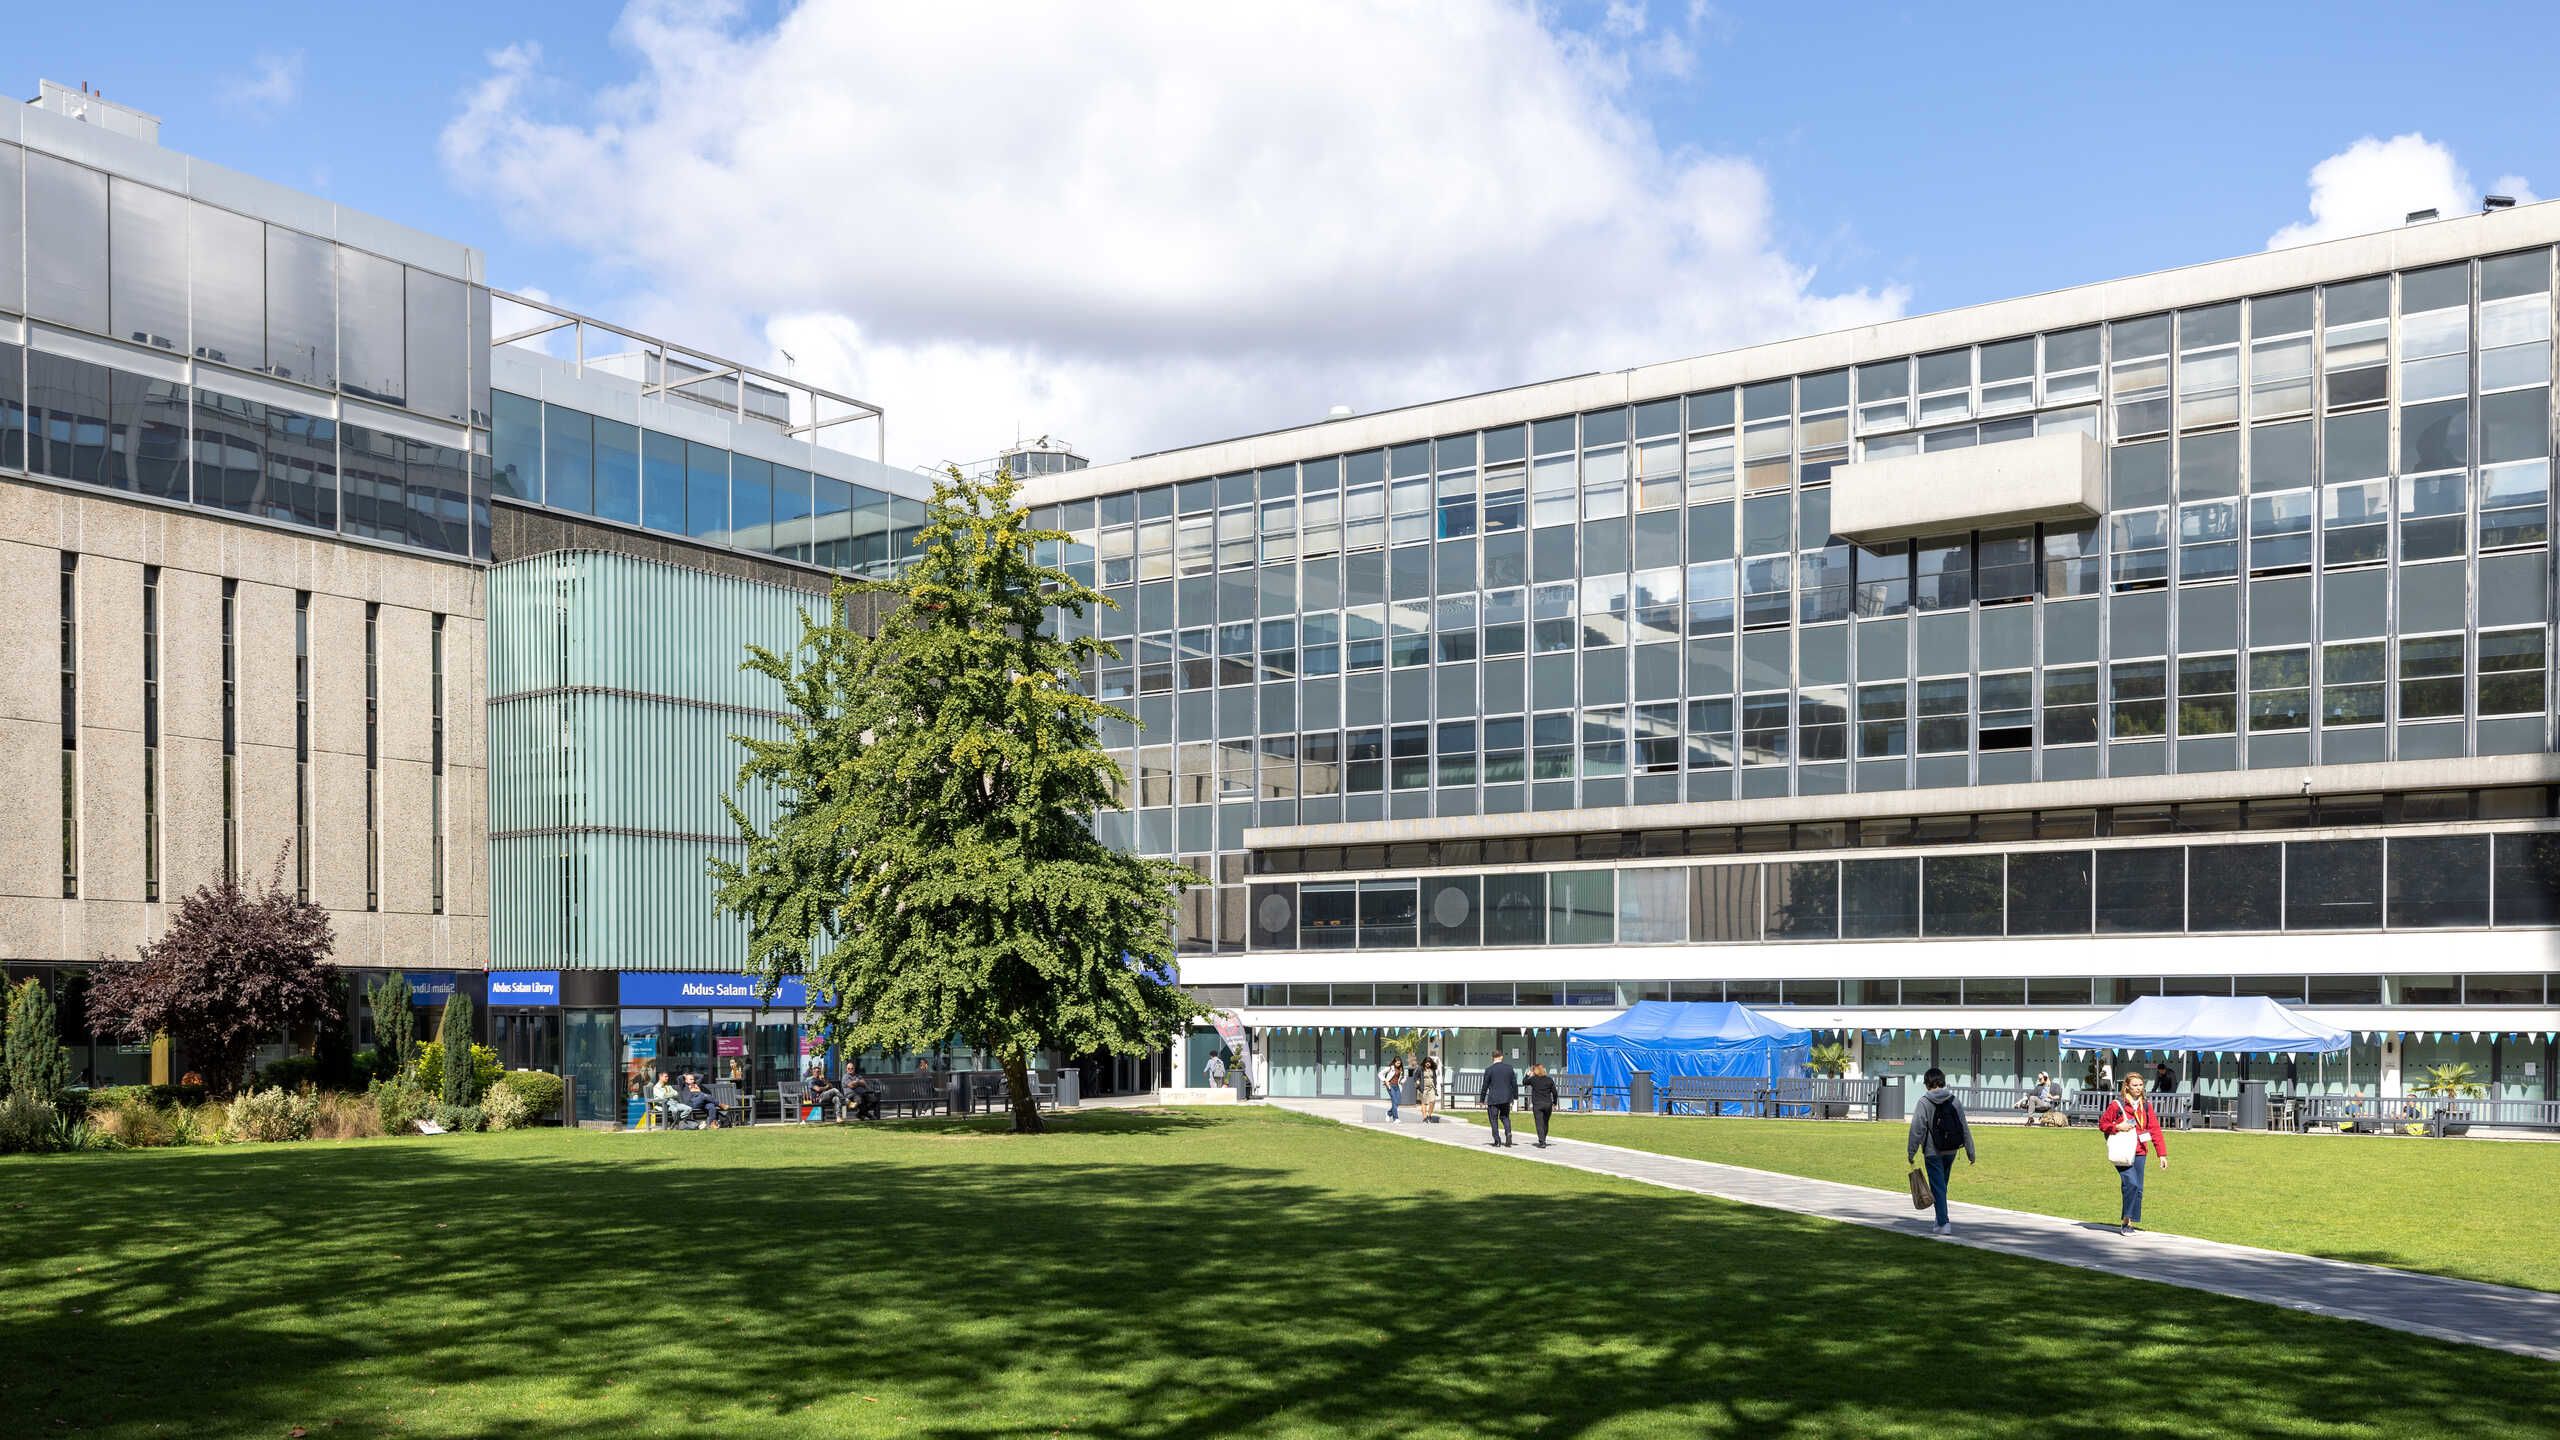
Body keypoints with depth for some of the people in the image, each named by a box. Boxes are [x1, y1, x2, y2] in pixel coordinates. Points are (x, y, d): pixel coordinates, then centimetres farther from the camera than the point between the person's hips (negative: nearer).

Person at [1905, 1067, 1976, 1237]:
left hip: (1932, 1152, -4)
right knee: (1942, 1186, 18)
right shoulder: (1954, 1100, 3)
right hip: (1951, 1152, 5)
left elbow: (1917, 1130, -12)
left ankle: (1943, 1223, -4)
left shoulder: (1924, 1102, -9)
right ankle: (1941, 1220, 24)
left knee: (1938, 1187, 0)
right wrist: (1971, 1152, 9)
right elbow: (1965, 1128, 4)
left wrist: (1911, 1152, -6)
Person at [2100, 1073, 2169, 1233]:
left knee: (2137, 1189, 2)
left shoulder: (2146, 1105, 9)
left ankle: (2128, 1222, 15)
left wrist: (2162, 1154, 5)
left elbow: (2155, 1129, 9)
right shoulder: (2117, 1104, -3)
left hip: (2139, 1152, 5)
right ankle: (2125, 1221, -8)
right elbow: (2102, 1124, 5)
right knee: (2131, 1184, -19)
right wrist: (2118, 1127, -14)